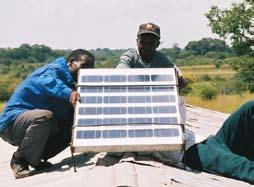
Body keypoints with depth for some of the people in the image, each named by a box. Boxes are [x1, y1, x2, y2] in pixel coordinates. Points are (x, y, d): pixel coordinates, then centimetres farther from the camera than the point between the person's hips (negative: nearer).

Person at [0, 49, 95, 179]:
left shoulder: (68, 82, 15)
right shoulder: (55, 69, -11)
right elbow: (47, 82, -37)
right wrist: (68, 92, -53)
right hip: (12, 123, -9)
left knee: (71, 127, 1)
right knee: (44, 116, -36)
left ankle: (35, 158, 5)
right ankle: (20, 160, -13)